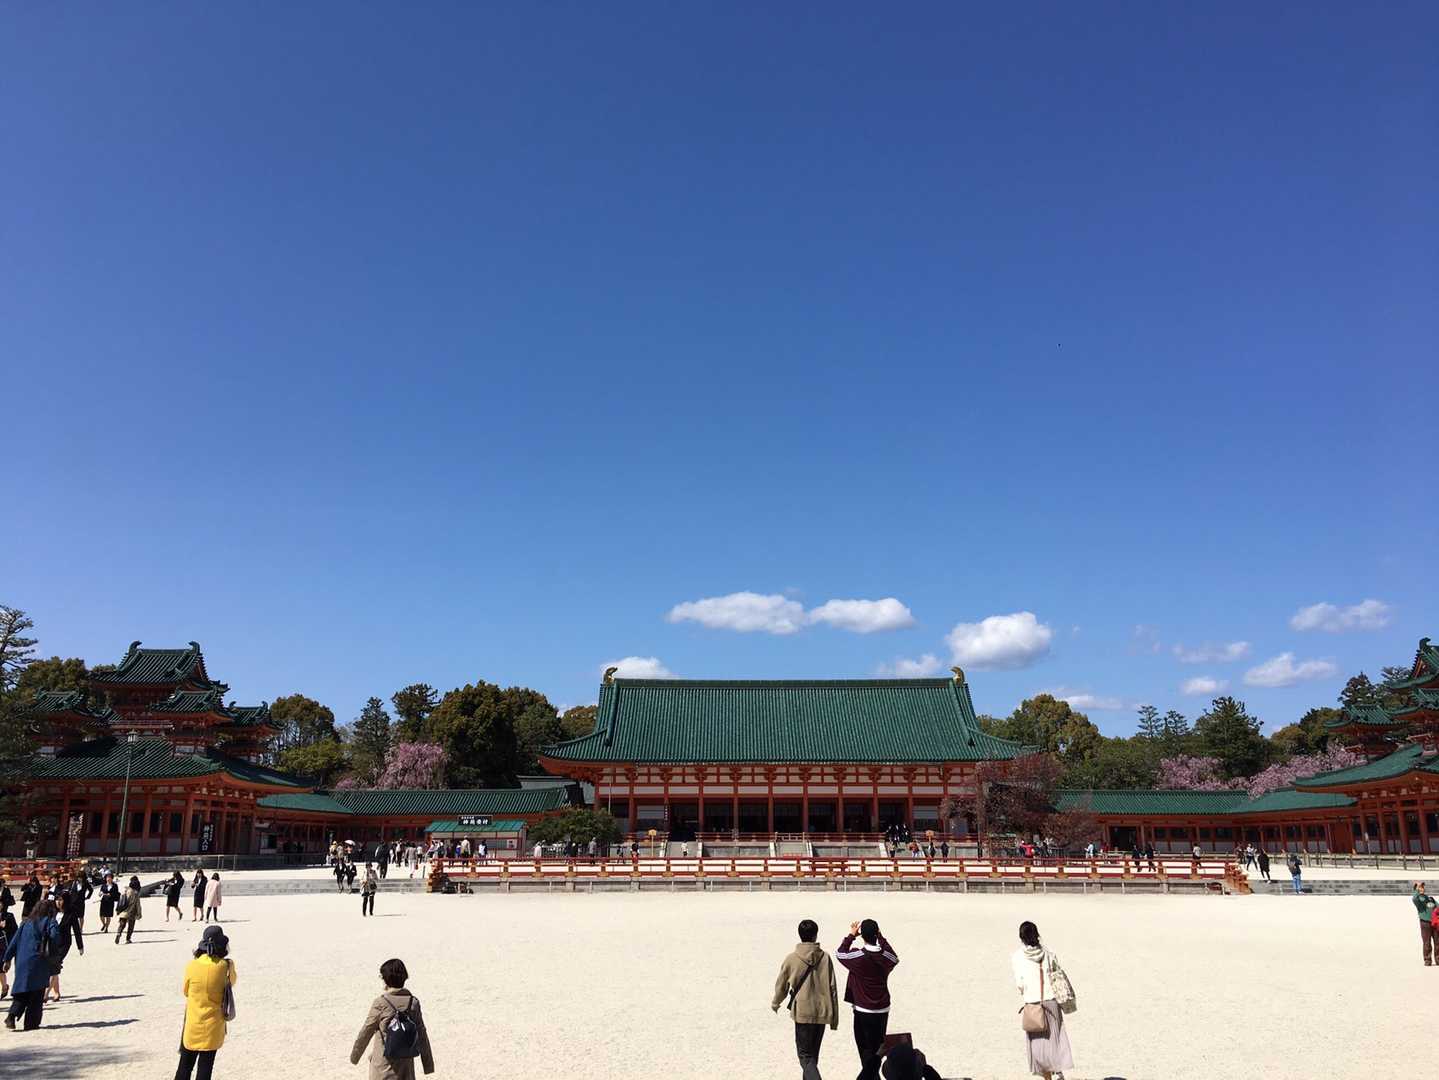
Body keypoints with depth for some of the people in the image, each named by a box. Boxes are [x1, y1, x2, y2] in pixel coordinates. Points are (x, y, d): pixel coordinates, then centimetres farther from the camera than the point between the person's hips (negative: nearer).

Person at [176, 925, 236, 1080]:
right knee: (205, 1066, 8)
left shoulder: (192, 966, -12)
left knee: (185, 1066, 16)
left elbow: (185, 991, 4)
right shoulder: (226, 966, -14)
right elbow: (231, 983, 8)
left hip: (192, 1025, 1)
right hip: (213, 1026, -1)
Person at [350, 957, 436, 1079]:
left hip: (384, 1065, -4)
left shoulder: (380, 1003, -14)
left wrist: (354, 1056, 12)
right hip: (406, 1064, 4)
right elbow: (422, 1035, 2)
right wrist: (428, 1064, 9)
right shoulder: (413, 1002, -2)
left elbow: (365, 1033, -5)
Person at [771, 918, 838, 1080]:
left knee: (805, 1055, 1)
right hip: (822, 1012, 3)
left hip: (802, 1012, -3)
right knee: (813, 1053, 20)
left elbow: (781, 986, 5)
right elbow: (832, 989, -3)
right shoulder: (825, 957, -5)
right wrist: (834, 1018, 5)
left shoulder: (791, 959, -8)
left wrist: (775, 1004, 25)